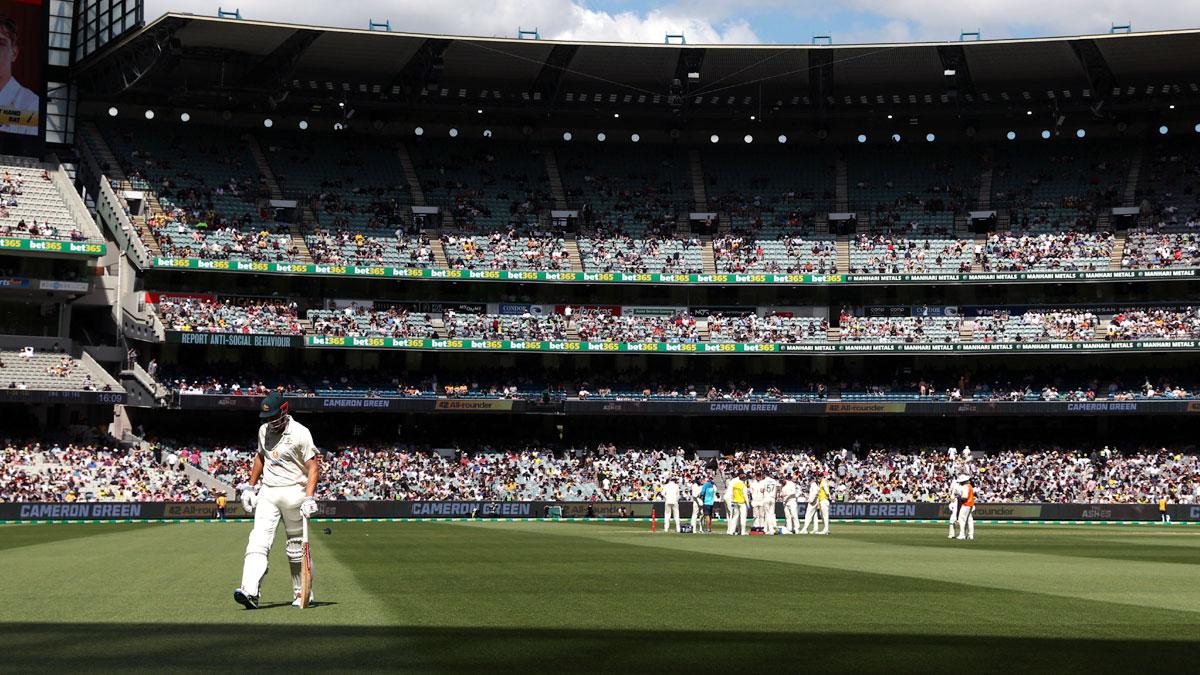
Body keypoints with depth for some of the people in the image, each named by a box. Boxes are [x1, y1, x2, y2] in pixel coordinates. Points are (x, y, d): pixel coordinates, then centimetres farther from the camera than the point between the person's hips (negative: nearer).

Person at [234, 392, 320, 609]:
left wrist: (309, 498, -23)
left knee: (297, 547, 4)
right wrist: (250, 486, 20)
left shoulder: (300, 433, -11)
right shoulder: (264, 430, 9)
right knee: (258, 541, -12)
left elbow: (313, 467, -13)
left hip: (293, 492, -5)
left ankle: (303, 595, 18)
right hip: (267, 492, 5)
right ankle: (250, 592, -24)